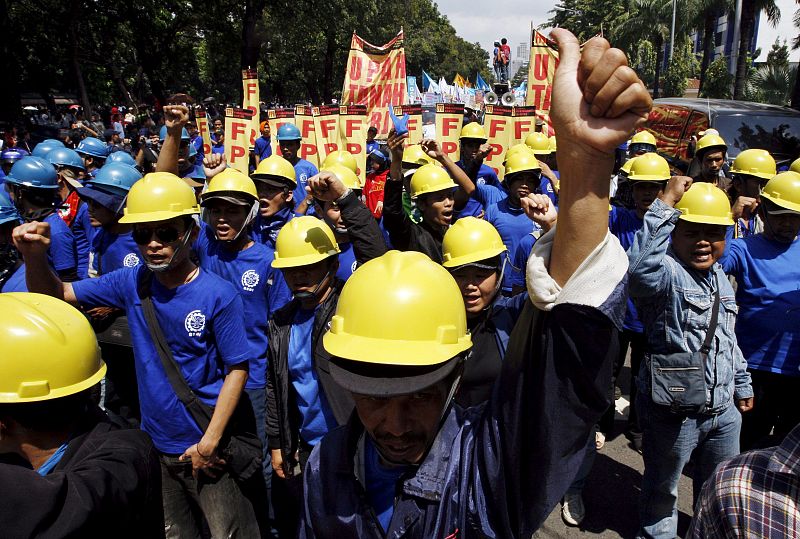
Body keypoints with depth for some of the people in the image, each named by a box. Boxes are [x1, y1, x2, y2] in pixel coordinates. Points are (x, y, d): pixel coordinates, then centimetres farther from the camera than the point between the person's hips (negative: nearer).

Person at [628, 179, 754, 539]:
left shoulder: (721, 277, 7)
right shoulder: (666, 273, -20)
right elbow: (640, 269, -47)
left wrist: (742, 385, 25)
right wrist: (666, 204, -43)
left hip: (724, 409, 8)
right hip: (674, 411, -7)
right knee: (663, 486, 16)